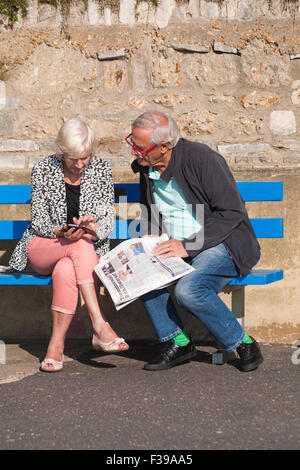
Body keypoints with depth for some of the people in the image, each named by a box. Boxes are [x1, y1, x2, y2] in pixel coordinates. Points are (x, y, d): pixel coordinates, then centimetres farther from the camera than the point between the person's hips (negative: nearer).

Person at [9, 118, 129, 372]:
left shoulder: (101, 169, 0)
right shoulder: (44, 170, -6)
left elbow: (109, 218, 0)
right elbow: (38, 220, -5)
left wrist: (95, 227, -25)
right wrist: (61, 232, -27)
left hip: (88, 251, 1)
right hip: (41, 248, -1)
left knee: (66, 271, -37)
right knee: (81, 245, -36)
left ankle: (56, 344, -31)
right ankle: (100, 326, -41)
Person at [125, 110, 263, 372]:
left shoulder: (201, 159, -18)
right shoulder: (145, 167, 4)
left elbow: (232, 212, -18)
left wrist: (188, 245, -23)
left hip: (222, 245, -7)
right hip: (175, 249, 7)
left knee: (188, 290, -32)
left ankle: (243, 343, -9)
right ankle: (178, 342, -6)